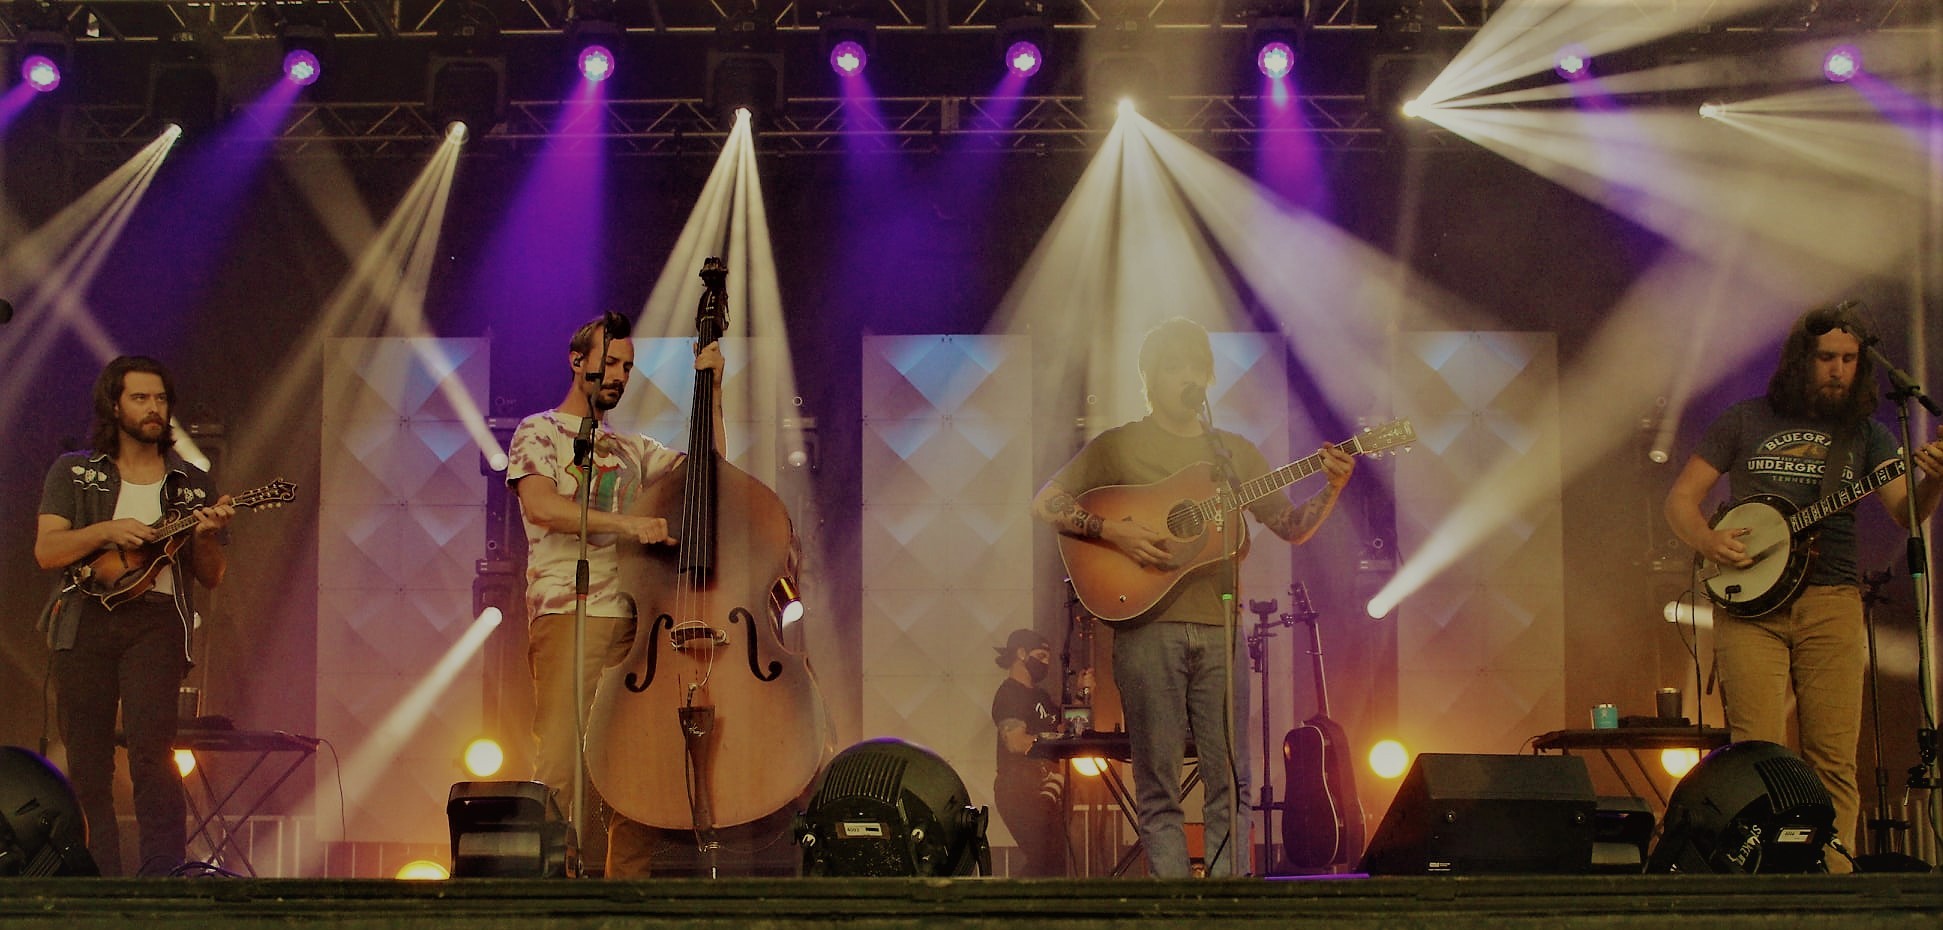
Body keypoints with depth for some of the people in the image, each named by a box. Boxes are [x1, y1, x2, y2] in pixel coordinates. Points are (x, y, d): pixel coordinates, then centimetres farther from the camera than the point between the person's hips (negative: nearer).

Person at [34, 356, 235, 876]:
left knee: (151, 751, -16)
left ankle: (162, 876, -16)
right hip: (85, 619, 1)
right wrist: (107, 531, -14)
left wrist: (204, 536, -7)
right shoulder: (74, 472, 12)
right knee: (86, 763, 0)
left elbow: (212, 578, 14)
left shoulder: (191, 485, 15)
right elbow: (46, 551, 1)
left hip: (155, 621, -1)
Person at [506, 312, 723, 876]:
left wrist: (711, 394, 13)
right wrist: (626, 523, -21)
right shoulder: (539, 433, 7)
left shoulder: (632, 450, 26)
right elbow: (540, 506, -12)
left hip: (634, 616, 6)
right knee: (561, 765, -14)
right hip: (569, 614, -6)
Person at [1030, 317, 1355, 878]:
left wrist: (1332, 490, 0)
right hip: (1147, 626, -3)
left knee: (1231, 780, -1)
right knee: (1158, 784, -4)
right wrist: (1113, 530, -13)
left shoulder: (1235, 452, 19)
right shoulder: (1118, 447, 8)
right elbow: (1046, 504, 1)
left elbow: (1293, 528, 19)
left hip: (1218, 627, 3)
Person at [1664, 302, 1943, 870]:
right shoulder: (1747, 420, 11)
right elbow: (1681, 498, 11)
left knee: (1834, 757, -6)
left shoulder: (1865, 434, 13)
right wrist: (1707, 540, -9)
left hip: (1830, 601, 1)